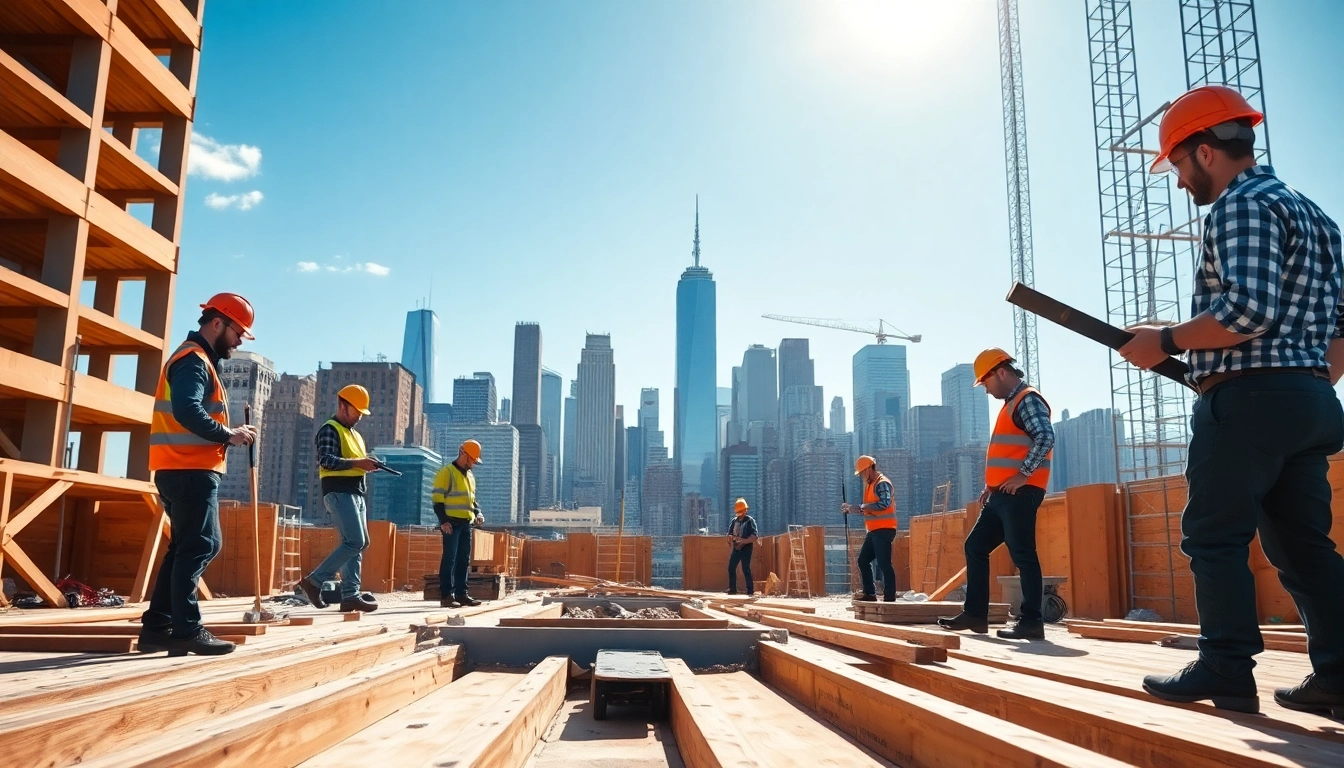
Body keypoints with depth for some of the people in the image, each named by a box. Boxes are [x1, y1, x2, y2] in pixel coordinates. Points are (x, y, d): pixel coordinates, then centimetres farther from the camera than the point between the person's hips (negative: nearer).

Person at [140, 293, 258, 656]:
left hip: (187, 469, 10)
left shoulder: (198, 360, 23)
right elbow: (186, 411, -24)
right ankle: (186, 629, -7)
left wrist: (228, 434, 5)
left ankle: (157, 627, 15)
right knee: (199, 547, -8)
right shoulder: (193, 359, -10)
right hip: (190, 470, -10)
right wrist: (228, 435, -15)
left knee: (186, 547, 12)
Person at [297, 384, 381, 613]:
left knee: (359, 544, 4)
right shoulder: (329, 429, -3)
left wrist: (367, 464, 7)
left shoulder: (355, 435, 25)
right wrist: (357, 463, -23)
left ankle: (350, 595, 4)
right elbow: (325, 460, -17)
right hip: (339, 492, -9)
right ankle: (314, 581, -9)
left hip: (356, 493, 9)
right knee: (354, 542, -17)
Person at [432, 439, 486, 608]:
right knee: (449, 559, -7)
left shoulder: (470, 476, 19)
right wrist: (443, 521, -18)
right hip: (452, 523, -8)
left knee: (464, 560, 8)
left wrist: (478, 513, 8)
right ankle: (446, 595, -4)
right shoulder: (447, 472, -7)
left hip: (466, 523, 8)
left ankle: (461, 594, 13)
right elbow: (438, 499, -11)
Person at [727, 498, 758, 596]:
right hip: (736, 548, 6)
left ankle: (750, 590, -1)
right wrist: (733, 538, -10)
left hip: (746, 548, -6)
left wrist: (743, 541, -23)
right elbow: (729, 535, 12)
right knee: (731, 567, 3)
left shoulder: (750, 521, -6)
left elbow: (754, 537, -14)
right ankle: (733, 589, 12)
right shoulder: (734, 521, 10)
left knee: (746, 569, -7)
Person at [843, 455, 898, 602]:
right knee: (863, 560, 11)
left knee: (884, 564, -11)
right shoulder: (869, 484, 19)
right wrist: (850, 510, 10)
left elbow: (884, 503, -26)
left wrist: (860, 507, -23)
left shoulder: (882, 483, -11)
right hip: (874, 530, 10)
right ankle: (870, 594, 16)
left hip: (884, 529, -10)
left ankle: (890, 598, -8)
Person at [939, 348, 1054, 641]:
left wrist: (1023, 475, -22)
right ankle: (975, 614, 13)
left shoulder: (1028, 399, -8)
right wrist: (992, 484, 20)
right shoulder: (1011, 404, 23)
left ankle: (1031, 621, -3)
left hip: (1019, 493, -11)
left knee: (1022, 554, -8)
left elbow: (1046, 437, -22)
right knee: (975, 546, 11)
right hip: (1003, 494, 11)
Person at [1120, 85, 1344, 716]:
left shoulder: (1240, 207, -9)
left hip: (1247, 399, -9)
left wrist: (1166, 341, -11)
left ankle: (1227, 673, 0)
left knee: (1214, 538, -2)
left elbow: (1249, 310, -22)